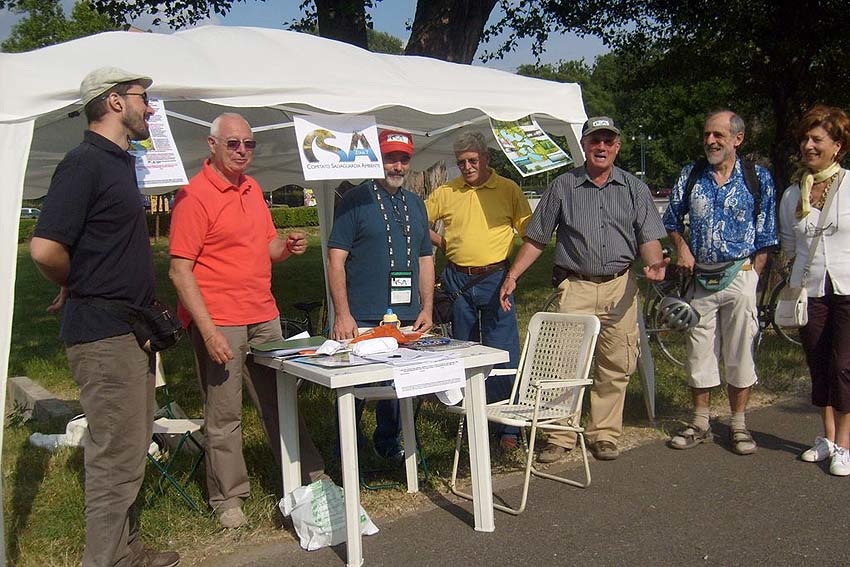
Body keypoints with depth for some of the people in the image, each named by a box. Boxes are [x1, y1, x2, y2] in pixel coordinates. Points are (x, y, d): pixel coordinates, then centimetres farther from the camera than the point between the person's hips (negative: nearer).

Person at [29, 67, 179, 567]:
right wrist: (79, 288, -6)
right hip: (104, 335, -10)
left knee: (132, 447, 18)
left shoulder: (120, 163, 15)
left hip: (130, 330, 10)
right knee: (116, 456, -3)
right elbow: (46, 249, -23)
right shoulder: (85, 162, -15)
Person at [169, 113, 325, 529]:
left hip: (264, 318, 7)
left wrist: (286, 246, -2)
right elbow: (180, 270, -14)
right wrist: (208, 330, -20)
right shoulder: (194, 195, -10)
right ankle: (228, 499, 18)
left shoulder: (252, 189, 12)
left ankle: (309, 478, 25)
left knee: (281, 403, 15)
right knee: (224, 416, 3)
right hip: (219, 323, -7)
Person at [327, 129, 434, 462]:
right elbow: (336, 259, -8)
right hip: (363, 320, -5)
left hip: (407, 320, 5)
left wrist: (426, 308, 9)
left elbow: (425, 259, 19)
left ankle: (389, 444, 33)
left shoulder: (416, 204, 16)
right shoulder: (355, 200, -2)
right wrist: (342, 314, -14)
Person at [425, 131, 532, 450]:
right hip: (459, 281, 3)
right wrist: (441, 243, 5)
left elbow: (530, 232, 2)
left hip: (495, 279, -3)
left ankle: (509, 426, 5)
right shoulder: (445, 193, 7)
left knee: (503, 353, -4)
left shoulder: (508, 190, 2)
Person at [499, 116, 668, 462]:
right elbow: (536, 239, 7)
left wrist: (654, 263, -17)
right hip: (575, 287, -1)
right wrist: (512, 277, -1)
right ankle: (561, 436, 7)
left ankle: (604, 434, 18)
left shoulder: (634, 189, 10)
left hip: (621, 288, 2)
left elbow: (648, 237, 5)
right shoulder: (563, 187, 6)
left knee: (616, 366, 5)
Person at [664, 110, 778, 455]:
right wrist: (681, 248, -2)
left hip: (739, 276, -2)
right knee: (699, 352, 8)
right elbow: (672, 220, 16)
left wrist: (752, 277, -5)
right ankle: (700, 423, 20)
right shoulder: (691, 175, 6)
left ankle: (738, 424, 17)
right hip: (699, 278, 2)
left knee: (739, 352, 4)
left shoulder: (758, 178, 0)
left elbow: (766, 236, 2)